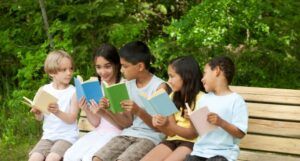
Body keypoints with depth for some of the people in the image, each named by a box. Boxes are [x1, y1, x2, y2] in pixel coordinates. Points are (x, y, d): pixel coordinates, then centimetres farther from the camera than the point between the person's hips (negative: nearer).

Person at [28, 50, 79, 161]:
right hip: (48, 136, 4)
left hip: (67, 136, -4)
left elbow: (72, 119, -12)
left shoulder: (73, 92, -6)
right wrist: (37, 112, -13)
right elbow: (40, 118, 11)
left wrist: (57, 112, -31)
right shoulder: (44, 90, 4)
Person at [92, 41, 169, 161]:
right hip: (129, 134, 6)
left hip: (150, 137, -6)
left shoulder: (159, 86, -8)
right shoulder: (129, 85, 10)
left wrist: (138, 111, -24)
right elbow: (128, 121, 11)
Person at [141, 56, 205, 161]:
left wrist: (168, 125, -25)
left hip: (191, 142, -6)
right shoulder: (173, 97, 12)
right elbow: (171, 132, 9)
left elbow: (193, 133, -12)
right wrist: (160, 125, -14)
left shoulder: (200, 98, -8)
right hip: (173, 140, 6)